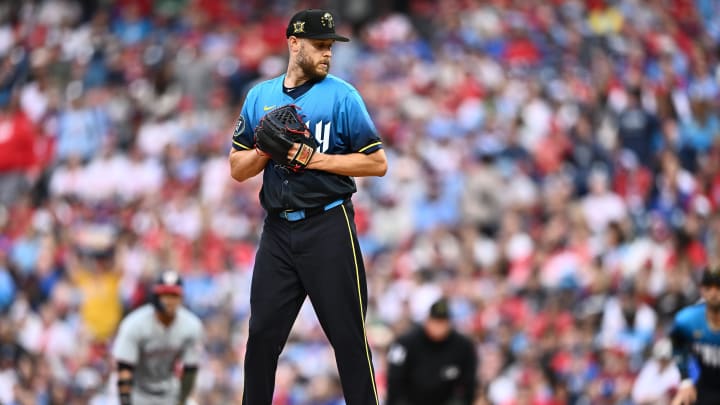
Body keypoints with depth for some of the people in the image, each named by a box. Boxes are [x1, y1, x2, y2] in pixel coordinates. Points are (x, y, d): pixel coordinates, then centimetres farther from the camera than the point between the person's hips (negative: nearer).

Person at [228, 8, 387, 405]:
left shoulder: (342, 95, -2)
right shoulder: (260, 96, 11)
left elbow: (377, 163, -5)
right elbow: (238, 169, 12)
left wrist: (317, 159, -13)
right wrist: (265, 151, -8)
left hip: (328, 227, -4)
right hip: (277, 231, 4)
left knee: (348, 336, -3)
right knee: (262, 334, 6)